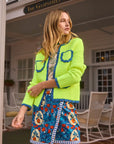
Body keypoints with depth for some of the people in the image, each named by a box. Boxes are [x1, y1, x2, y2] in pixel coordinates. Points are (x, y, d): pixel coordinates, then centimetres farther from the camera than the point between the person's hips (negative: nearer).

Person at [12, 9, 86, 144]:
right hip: (41, 106, 3)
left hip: (64, 105, -2)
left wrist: (43, 85, -5)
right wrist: (22, 110, -5)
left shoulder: (76, 43, 5)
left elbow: (75, 75, -8)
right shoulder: (41, 53, 13)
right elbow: (34, 83, 8)